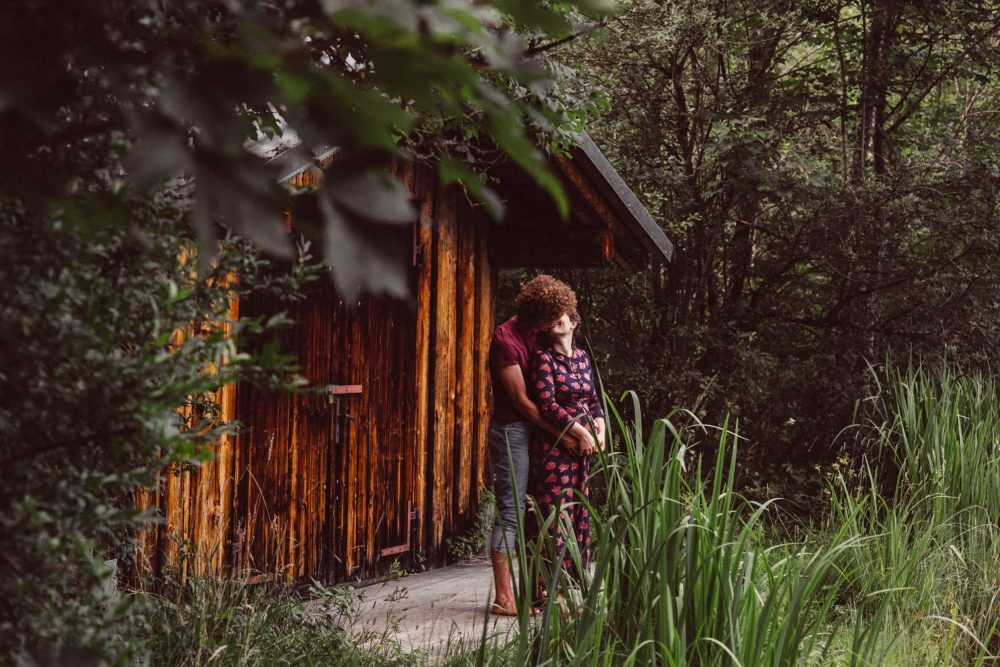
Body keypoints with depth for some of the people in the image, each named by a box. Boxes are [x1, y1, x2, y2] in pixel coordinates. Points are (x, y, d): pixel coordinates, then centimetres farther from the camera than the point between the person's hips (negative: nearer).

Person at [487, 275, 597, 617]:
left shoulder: (535, 334, 11)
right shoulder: (506, 339, -15)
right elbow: (520, 399, -15)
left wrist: (575, 427, -3)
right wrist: (559, 433, -11)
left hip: (532, 430, 9)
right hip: (511, 430, -9)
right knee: (511, 512, -7)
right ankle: (503, 597, -3)